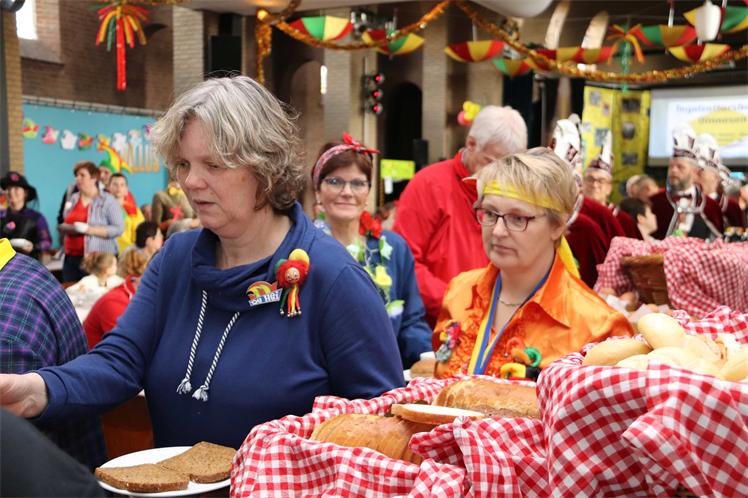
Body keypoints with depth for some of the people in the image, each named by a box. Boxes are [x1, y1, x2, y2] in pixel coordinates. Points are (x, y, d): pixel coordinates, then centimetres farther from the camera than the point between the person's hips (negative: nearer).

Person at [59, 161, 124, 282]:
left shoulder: (108, 201, -4)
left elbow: (118, 229, -12)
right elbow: (64, 224, 22)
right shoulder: (73, 199, 13)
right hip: (72, 258, 6)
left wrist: (88, 229, -19)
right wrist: (71, 228, -2)